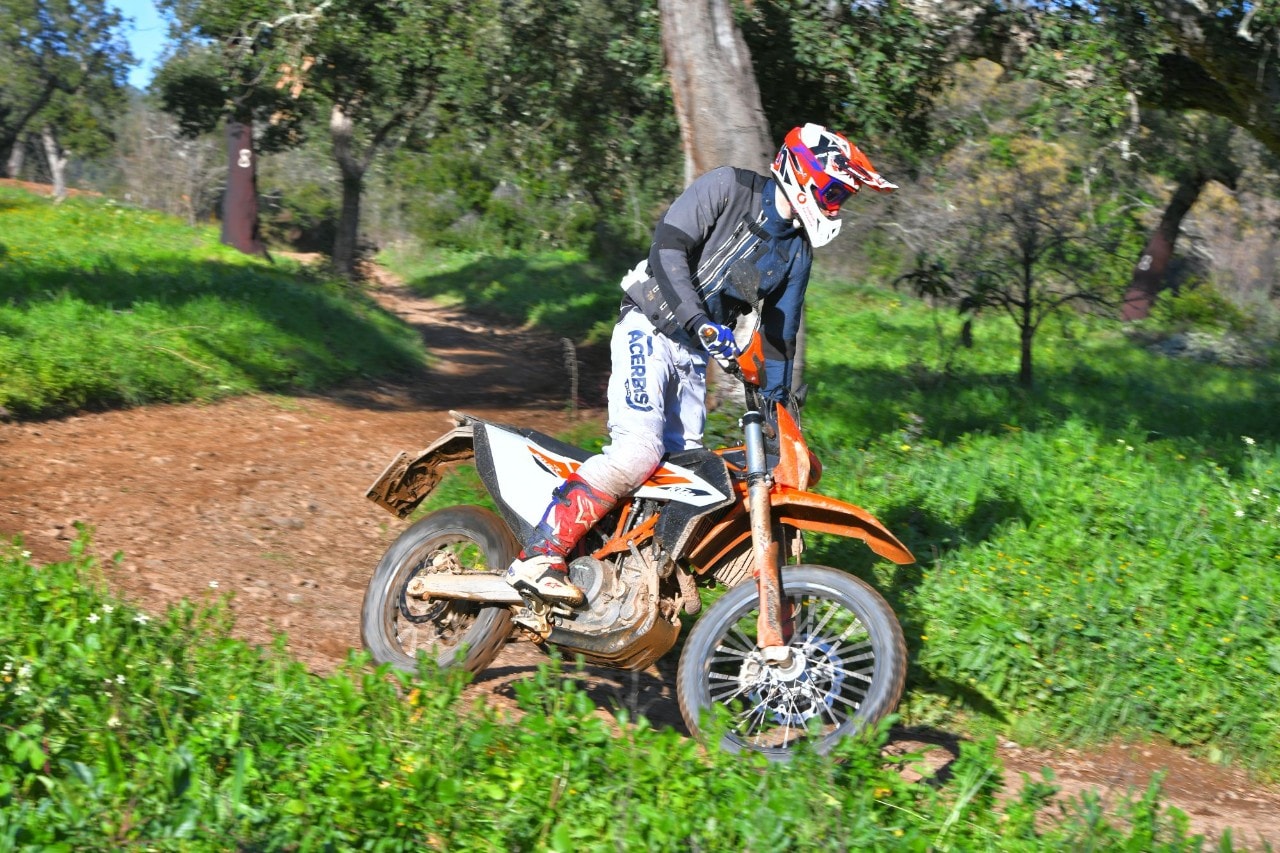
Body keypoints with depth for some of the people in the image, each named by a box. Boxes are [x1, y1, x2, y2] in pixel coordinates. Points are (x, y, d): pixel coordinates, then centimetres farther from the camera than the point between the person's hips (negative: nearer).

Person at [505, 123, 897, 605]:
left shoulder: (798, 250, 12)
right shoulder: (727, 188, -8)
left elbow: (780, 331, 17)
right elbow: (668, 248, -18)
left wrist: (779, 403, 11)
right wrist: (700, 322, -28)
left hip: (697, 352, 8)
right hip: (649, 330, -8)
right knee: (639, 450, -24)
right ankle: (539, 555, -25)